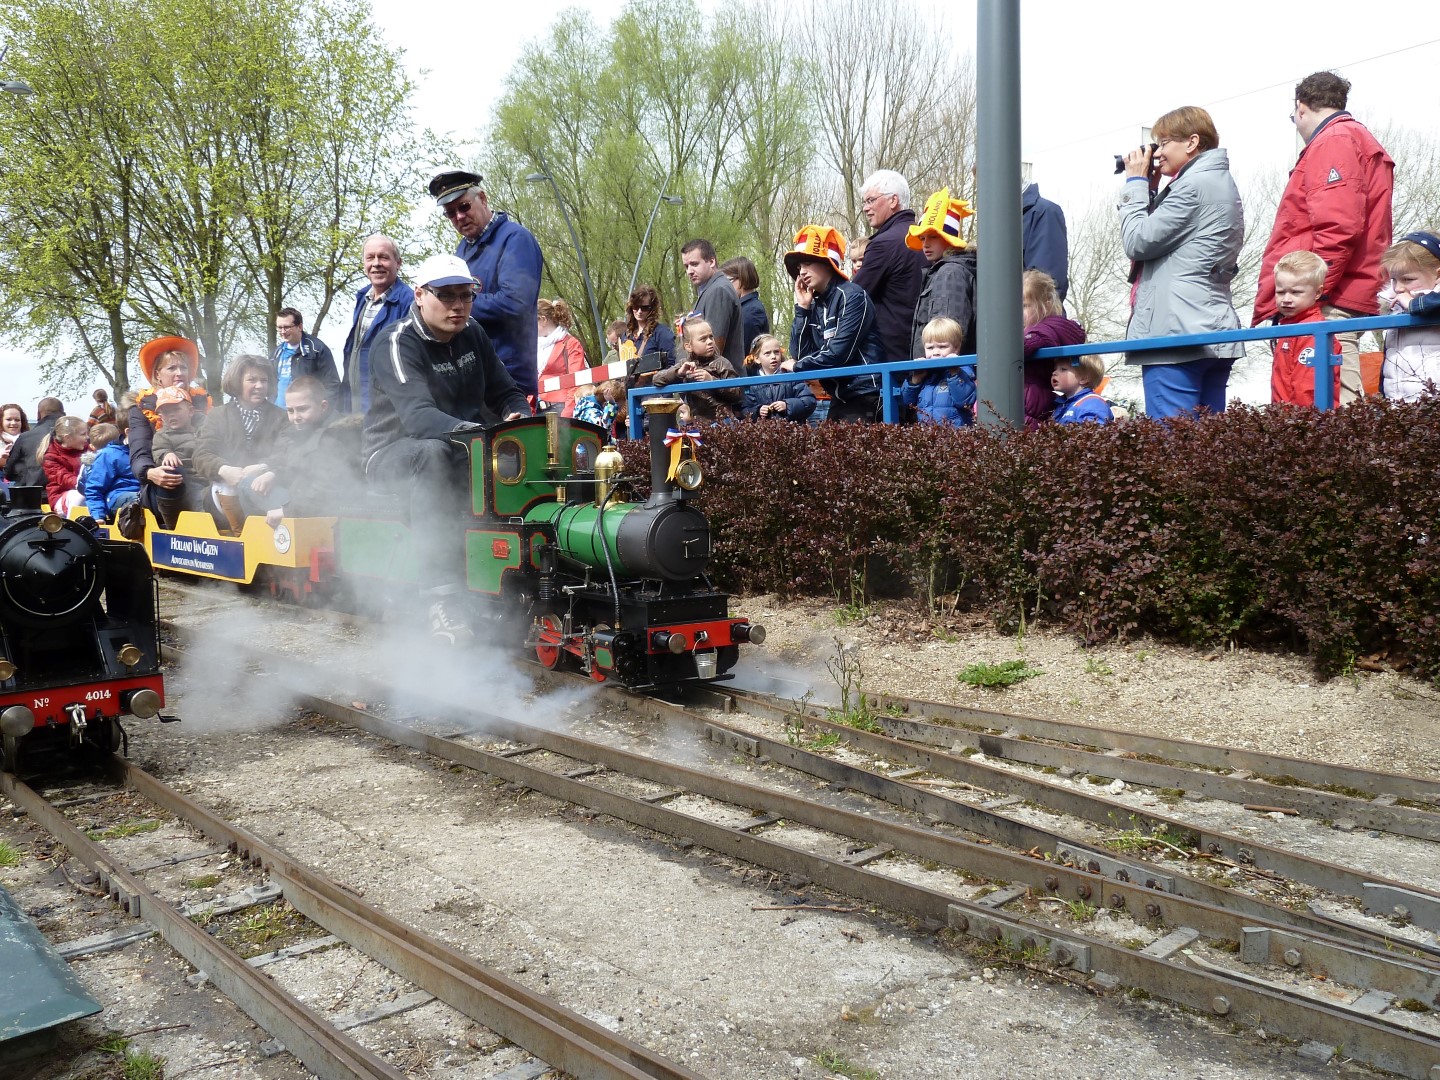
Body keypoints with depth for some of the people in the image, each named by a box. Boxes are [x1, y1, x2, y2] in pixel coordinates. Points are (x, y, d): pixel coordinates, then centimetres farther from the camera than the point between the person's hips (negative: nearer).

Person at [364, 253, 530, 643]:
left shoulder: (472, 334, 5)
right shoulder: (398, 343, -16)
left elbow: (506, 393, 10)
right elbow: (417, 416, -32)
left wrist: (518, 419, -16)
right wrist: (476, 432, -49)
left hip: (463, 449, 6)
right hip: (394, 453, -6)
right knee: (433, 454, -39)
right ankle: (441, 601, -44)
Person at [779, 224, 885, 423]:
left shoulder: (852, 296, -11)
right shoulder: (814, 304, 10)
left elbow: (838, 353, -19)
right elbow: (799, 354, 5)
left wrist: (798, 366, -6)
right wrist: (802, 309, -1)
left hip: (866, 395, -7)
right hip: (840, 397, 8)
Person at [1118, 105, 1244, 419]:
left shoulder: (1193, 185, -9)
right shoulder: (1223, 183, 21)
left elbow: (1137, 243, -9)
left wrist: (1136, 183, 2)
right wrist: (1146, 188, 15)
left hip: (1176, 335, -10)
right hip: (1215, 332, 10)